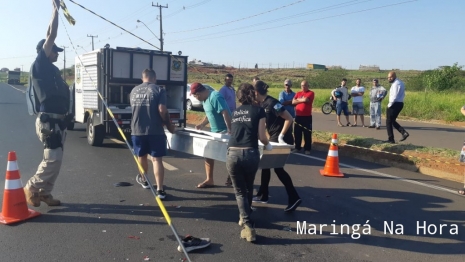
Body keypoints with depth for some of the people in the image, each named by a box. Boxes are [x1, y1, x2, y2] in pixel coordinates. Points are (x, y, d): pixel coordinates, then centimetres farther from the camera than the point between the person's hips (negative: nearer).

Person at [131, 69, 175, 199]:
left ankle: (144, 180, 43)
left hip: (137, 130, 5)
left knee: (141, 156, 22)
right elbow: (162, 110, -17)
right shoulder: (159, 90, -6)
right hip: (155, 131, -4)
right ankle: (160, 190, -4)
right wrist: (169, 125, -5)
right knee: (157, 159, -2)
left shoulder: (134, 91, 11)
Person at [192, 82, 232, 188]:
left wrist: (229, 130, -30)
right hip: (214, 131, 10)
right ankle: (209, 180, 17)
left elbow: (225, 113, -27)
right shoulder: (205, 100, 9)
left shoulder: (215, 97, -21)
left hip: (224, 132, -10)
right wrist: (202, 124, 5)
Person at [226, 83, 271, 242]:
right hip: (250, 153, -2)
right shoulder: (258, 111, 6)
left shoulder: (235, 112, 18)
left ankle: (248, 226, 2)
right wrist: (268, 145, 23)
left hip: (233, 154, 2)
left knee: (240, 191, 13)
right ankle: (245, 217, 42)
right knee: (248, 188, 23)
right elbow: (261, 136, 2)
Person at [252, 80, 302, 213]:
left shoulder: (272, 103, -20)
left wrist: (281, 136, -20)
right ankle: (263, 195, 26)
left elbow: (289, 119, -22)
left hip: (282, 140, -10)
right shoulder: (262, 104, 8)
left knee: (278, 168, -7)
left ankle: (294, 198, -1)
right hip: (273, 138, 10)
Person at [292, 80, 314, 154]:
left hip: (307, 117, -4)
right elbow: (293, 102, 0)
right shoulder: (298, 93, 13)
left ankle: (307, 149, 10)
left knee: (307, 133, 1)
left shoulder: (311, 93, -2)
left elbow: (306, 99, -19)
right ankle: (297, 147, 20)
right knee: (297, 133, 8)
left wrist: (298, 99, -2)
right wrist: (302, 100, -9)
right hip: (298, 116, 5)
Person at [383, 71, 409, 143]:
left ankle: (391, 139, 5)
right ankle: (404, 132, 3)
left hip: (394, 104, -10)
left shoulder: (396, 84, -16)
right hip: (400, 103, 10)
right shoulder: (401, 83, 16)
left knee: (389, 122, 1)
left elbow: (394, 96, -23)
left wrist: (389, 105, -13)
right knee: (392, 121, 18)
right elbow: (403, 95, 18)